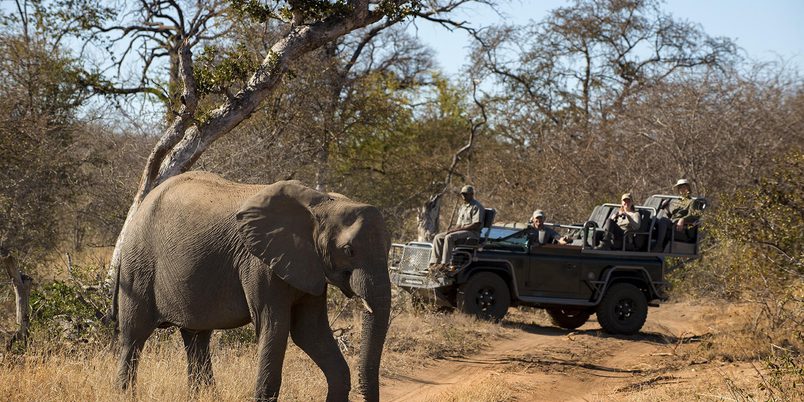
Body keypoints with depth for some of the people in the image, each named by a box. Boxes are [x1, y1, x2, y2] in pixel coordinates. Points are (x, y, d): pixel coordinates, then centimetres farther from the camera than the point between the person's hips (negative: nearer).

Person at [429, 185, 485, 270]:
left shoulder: (476, 206, -7)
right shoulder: (463, 207, 23)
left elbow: (476, 225, -17)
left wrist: (456, 229, -18)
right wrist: (451, 230, 0)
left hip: (472, 233, -9)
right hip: (461, 231, 9)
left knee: (449, 237, -33)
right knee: (438, 237, -6)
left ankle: (444, 264, -35)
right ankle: (434, 262, -16)